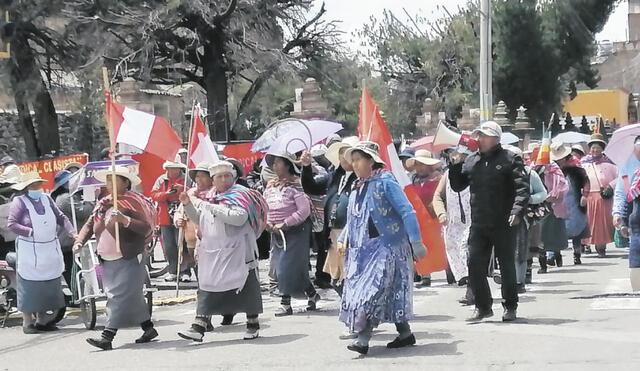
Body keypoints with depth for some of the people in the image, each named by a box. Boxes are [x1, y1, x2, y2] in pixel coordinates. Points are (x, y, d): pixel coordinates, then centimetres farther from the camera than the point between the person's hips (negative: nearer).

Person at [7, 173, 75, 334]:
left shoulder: (47, 199, 12)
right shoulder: (19, 202, -6)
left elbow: (60, 217, 14)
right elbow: (11, 224, -10)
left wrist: (71, 231, 0)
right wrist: (31, 232, -17)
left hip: (50, 250, 6)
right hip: (30, 250, -6)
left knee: (49, 286, 10)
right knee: (30, 286, -4)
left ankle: (42, 320, 21)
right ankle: (27, 322, 5)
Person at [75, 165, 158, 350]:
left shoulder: (132, 203, -10)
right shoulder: (103, 204, 13)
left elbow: (146, 229, -19)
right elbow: (90, 225, 17)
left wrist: (124, 220, -30)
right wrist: (79, 241, 0)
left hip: (128, 260, -8)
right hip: (107, 260, 8)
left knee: (119, 297, -11)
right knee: (131, 297, 14)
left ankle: (107, 337, -15)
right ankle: (148, 328, 25)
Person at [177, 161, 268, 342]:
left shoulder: (239, 195, -6)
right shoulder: (210, 196, 14)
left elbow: (239, 217, -23)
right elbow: (199, 219, 26)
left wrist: (210, 206, -21)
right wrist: (188, 205, 8)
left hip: (237, 251, -6)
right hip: (212, 252, 6)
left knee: (246, 286, 3)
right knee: (207, 287, -1)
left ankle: (252, 324, 18)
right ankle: (198, 327, -4)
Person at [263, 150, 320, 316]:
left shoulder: (295, 184, -12)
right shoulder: (270, 186, 9)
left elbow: (304, 210, -18)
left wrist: (284, 224, -18)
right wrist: (267, 222, -5)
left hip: (295, 231, -7)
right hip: (277, 233, 7)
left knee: (288, 267, -8)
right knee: (280, 266, 10)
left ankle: (286, 304, 1)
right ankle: (312, 294, 26)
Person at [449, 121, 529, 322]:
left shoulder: (510, 159, -3)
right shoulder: (471, 161, 11)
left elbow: (522, 187, -11)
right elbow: (457, 186, 17)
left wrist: (517, 211, -24)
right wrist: (457, 165, 1)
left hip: (503, 224, -4)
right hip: (478, 224, 4)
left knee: (507, 266, 7)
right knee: (475, 266, 1)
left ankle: (510, 307, 20)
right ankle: (483, 306, 14)